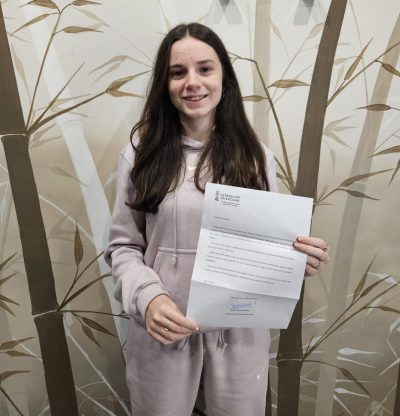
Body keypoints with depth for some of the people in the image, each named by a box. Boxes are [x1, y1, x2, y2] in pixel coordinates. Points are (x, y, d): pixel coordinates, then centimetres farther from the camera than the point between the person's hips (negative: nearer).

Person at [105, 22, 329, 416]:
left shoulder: (255, 156, 0)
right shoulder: (141, 153, -5)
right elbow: (122, 246, -2)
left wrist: (300, 257, -16)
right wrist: (147, 298, -20)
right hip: (161, 332, -1)